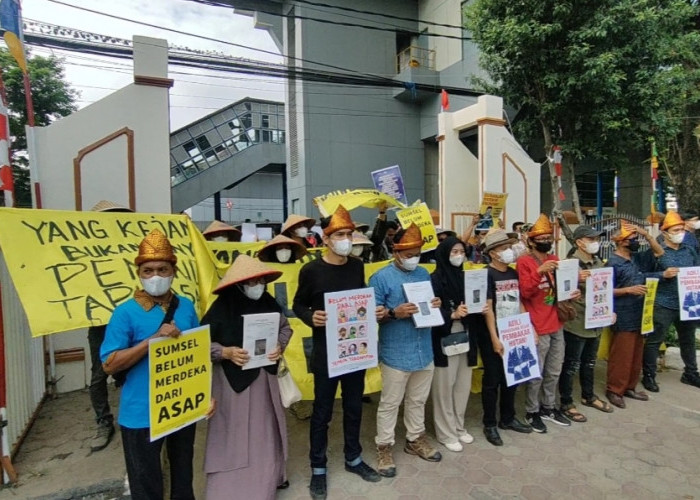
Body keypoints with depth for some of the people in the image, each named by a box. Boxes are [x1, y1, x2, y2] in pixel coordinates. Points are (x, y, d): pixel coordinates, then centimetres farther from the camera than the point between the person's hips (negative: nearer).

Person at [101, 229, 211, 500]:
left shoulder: (186, 307, -1)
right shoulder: (126, 312, -13)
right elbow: (109, 364, -17)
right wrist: (154, 339, -26)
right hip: (142, 414, -3)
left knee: (183, 475, 24)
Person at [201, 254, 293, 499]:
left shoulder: (269, 303, -3)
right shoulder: (222, 307, -16)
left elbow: (285, 328, 10)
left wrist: (280, 346, -8)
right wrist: (225, 352, -24)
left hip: (263, 378, 5)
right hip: (232, 381, -4)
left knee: (265, 430, 19)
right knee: (233, 435, 6)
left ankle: (269, 477, 41)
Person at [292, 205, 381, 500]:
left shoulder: (357, 267, 2)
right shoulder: (311, 270, -11)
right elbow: (298, 305, -2)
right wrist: (311, 318, -21)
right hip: (326, 351, -4)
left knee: (353, 406, 18)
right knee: (322, 411, 9)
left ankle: (353, 458, 38)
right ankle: (318, 468, 28)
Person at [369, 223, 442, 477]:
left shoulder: (424, 274, 7)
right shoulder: (381, 278, -13)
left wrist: (435, 304, -5)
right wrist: (394, 313, -29)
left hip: (424, 350, 6)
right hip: (396, 354, -6)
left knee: (418, 400, 21)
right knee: (390, 403, 8)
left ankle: (415, 439, 40)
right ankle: (384, 447, 25)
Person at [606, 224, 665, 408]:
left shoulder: (637, 258, 9)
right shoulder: (613, 263, -13)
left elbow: (659, 253, 17)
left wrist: (646, 234, 6)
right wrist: (629, 290, -21)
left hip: (638, 314, 8)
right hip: (623, 317, -8)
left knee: (636, 354, 15)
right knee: (621, 355, -1)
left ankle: (629, 387, 27)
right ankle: (614, 390, 11)